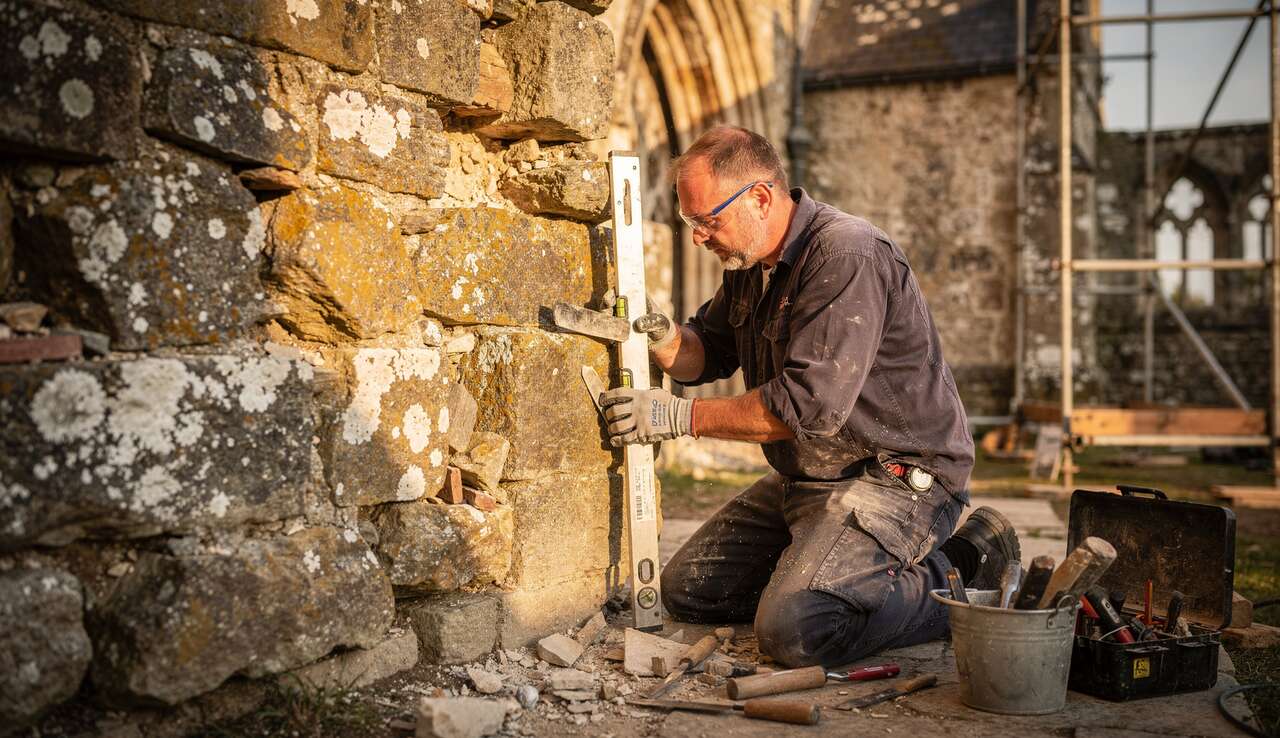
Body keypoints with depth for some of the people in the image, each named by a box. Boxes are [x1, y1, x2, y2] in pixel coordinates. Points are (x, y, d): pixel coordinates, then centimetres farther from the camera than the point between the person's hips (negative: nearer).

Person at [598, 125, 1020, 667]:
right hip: (803, 479, 10)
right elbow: (707, 355, 17)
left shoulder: (847, 256, -23)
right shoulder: (750, 261, 8)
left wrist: (682, 416, -25)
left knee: (794, 631, -27)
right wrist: (667, 341, -7)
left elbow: (811, 404, -30)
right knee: (685, 591, 10)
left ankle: (958, 572, -5)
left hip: (897, 476, -9)